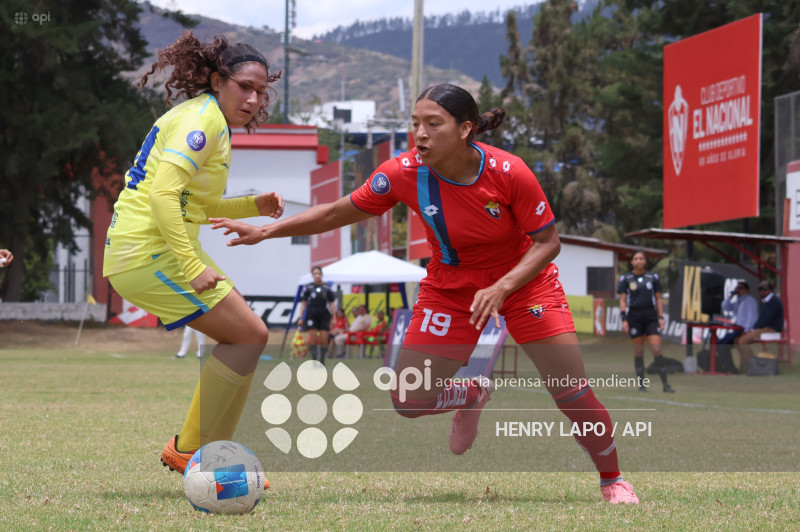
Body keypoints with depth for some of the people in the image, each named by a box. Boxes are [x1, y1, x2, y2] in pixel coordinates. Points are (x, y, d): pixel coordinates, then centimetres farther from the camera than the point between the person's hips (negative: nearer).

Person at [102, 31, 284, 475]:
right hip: (149, 253, -10)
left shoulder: (203, 116, 19)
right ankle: (202, 456, -5)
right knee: (250, 335, -11)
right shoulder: (203, 118, -13)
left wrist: (254, 206, 14)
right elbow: (164, 193, -25)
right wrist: (191, 266, -27)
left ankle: (187, 449, 17)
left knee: (244, 334, 16)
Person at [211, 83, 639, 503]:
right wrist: (265, 231, -14)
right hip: (450, 287, 2)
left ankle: (612, 480, 21)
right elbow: (339, 212, -8)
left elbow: (548, 241, -18)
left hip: (523, 279, -2)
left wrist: (502, 288, -32)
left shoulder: (508, 172, -28)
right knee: (409, 400, -6)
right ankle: (472, 395, 30)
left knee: (572, 392, -8)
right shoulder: (404, 173, -22)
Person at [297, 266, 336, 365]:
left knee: (324, 340, -2)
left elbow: (331, 304, 10)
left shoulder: (327, 288, 7)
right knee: (313, 339, -7)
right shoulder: (308, 288, 4)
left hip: (324, 316, 1)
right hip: (311, 315, -1)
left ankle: (322, 361, 10)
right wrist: (301, 318, 1)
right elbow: (303, 304, 6)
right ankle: (315, 360, -3)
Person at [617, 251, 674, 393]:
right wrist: (624, 320, -5)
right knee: (638, 352, 2)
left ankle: (665, 384, -7)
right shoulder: (626, 279, 4)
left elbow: (658, 299, 11)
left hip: (651, 315, 1)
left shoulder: (653, 277, 8)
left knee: (657, 350, -8)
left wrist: (661, 318, 4)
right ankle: (641, 384, 9)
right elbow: (622, 300, 3)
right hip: (634, 316, 0)